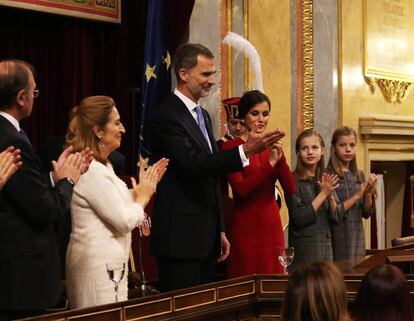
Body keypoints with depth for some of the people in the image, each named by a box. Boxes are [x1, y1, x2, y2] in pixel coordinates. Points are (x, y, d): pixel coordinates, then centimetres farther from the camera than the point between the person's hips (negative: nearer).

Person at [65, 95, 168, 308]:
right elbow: (125, 221, -19)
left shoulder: (101, 165, 13)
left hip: (109, 263, 10)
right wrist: (142, 197, -2)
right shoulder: (91, 171, -20)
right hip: (98, 265, -10)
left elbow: (119, 208, 16)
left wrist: (146, 187, 10)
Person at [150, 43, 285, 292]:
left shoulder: (203, 115, 17)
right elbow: (193, 166, -25)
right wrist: (245, 151, -30)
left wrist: (220, 231, 20)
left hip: (207, 238, 9)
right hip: (181, 239, -9)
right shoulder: (167, 116, -13)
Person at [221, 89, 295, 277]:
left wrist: (279, 158, -12)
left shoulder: (272, 147, 11)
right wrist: (270, 163, -21)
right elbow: (240, 189, -17)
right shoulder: (231, 147, -5)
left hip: (272, 226, 5)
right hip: (245, 228, -5)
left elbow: (290, 189, 2)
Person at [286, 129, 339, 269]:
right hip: (304, 248, -6)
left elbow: (335, 218, 8)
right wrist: (323, 194, -15)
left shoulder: (326, 180, 10)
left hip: (325, 246, 6)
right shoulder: (294, 181, -7)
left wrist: (330, 195, -9)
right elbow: (299, 219, -16)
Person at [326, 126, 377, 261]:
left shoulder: (359, 175, 8)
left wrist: (368, 193, -7)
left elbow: (366, 213, 9)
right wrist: (357, 195, -15)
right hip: (338, 239, -5)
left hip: (357, 239, 5)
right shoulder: (328, 175, -9)